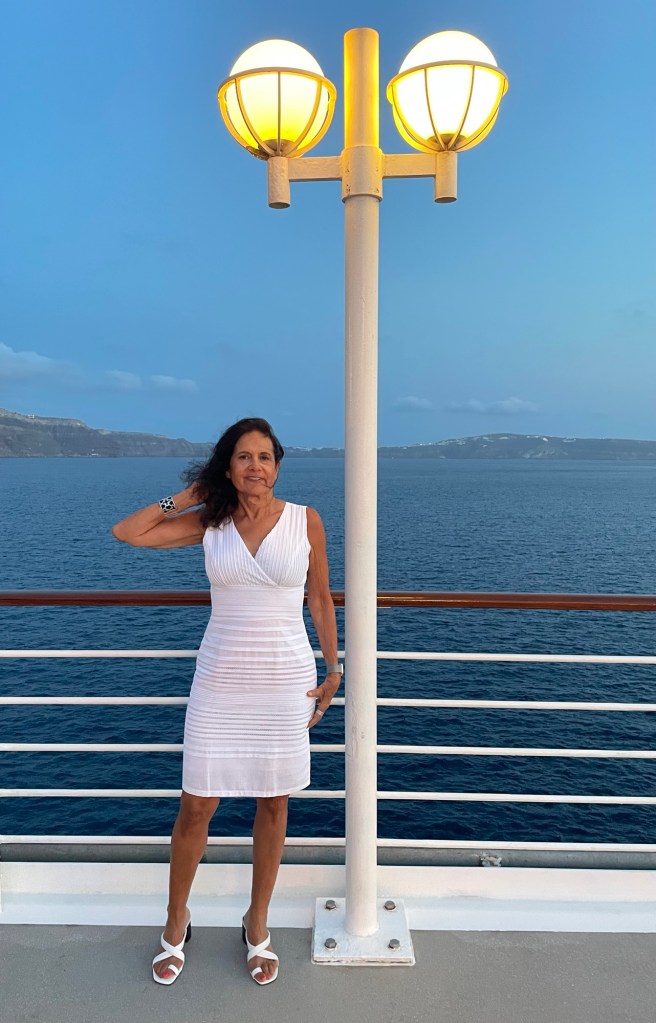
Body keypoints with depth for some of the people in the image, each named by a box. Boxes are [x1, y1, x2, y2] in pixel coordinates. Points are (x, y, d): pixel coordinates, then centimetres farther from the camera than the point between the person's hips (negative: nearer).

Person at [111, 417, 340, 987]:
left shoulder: (306, 521, -3)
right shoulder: (209, 522, -1)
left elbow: (320, 599, 3)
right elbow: (126, 533, -2)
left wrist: (333, 671, 3)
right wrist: (188, 496, -1)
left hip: (287, 681, 0)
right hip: (221, 681, 1)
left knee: (274, 804, 12)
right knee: (196, 808, 7)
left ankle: (257, 922, 35)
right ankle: (177, 919, 33)